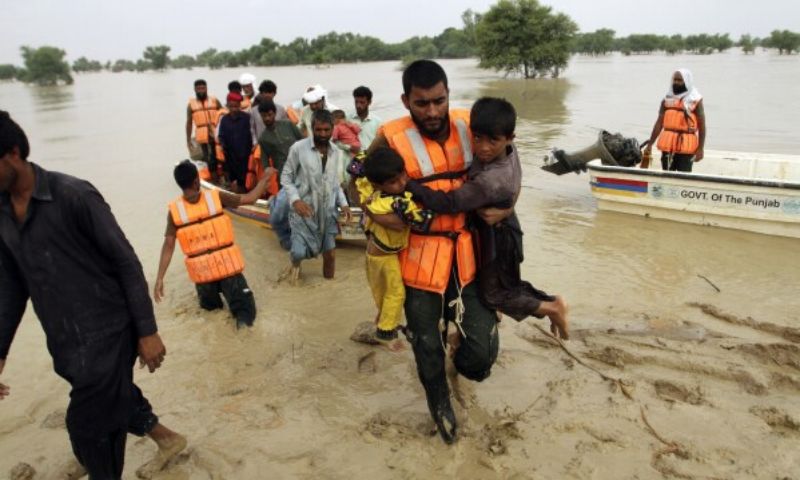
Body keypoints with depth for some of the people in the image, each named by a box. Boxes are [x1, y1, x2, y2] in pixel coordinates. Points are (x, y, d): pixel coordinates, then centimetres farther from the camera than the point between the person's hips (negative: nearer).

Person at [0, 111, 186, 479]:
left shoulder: (74, 196, -17)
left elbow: (126, 263, -14)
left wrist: (147, 331, -13)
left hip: (106, 333, -7)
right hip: (64, 342, 7)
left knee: (88, 426, 2)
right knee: (113, 400, 22)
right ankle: (166, 438, 48)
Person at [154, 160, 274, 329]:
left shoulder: (174, 210, -8)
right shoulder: (217, 197, -12)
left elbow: (168, 246, -10)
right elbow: (250, 199, -4)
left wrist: (159, 278, -6)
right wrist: (265, 178, 10)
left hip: (202, 271, 3)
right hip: (227, 265, -3)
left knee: (209, 304, 35)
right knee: (244, 307, 6)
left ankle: (212, 300, 10)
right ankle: (243, 316, -20)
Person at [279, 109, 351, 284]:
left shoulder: (337, 153, 3)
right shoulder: (298, 148, -11)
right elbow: (285, 178, -6)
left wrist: (343, 203, -2)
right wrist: (295, 200, -21)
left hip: (328, 211, 4)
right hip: (304, 210, -4)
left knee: (330, 253, 9)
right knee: (299, 252, -10)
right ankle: (295, 264, 28)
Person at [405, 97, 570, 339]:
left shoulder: (490, 181, -39)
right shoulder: (508, 150, -14)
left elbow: (449, 203, -39)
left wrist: (406, 184, -40)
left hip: (496, 237, -8)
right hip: (499, 229, 8)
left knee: (494, 294, 11)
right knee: (504, 283, 26)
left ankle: (551, 307, 23)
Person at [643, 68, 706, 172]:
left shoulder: (696, 100, 0)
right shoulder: (667, 100, 10)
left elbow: (702, 126, -2)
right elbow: (659, 123, 10)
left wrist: (700, 149, -9)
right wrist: (650, 144, 4)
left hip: (686, 146, -4)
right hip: (667, 145, 4)